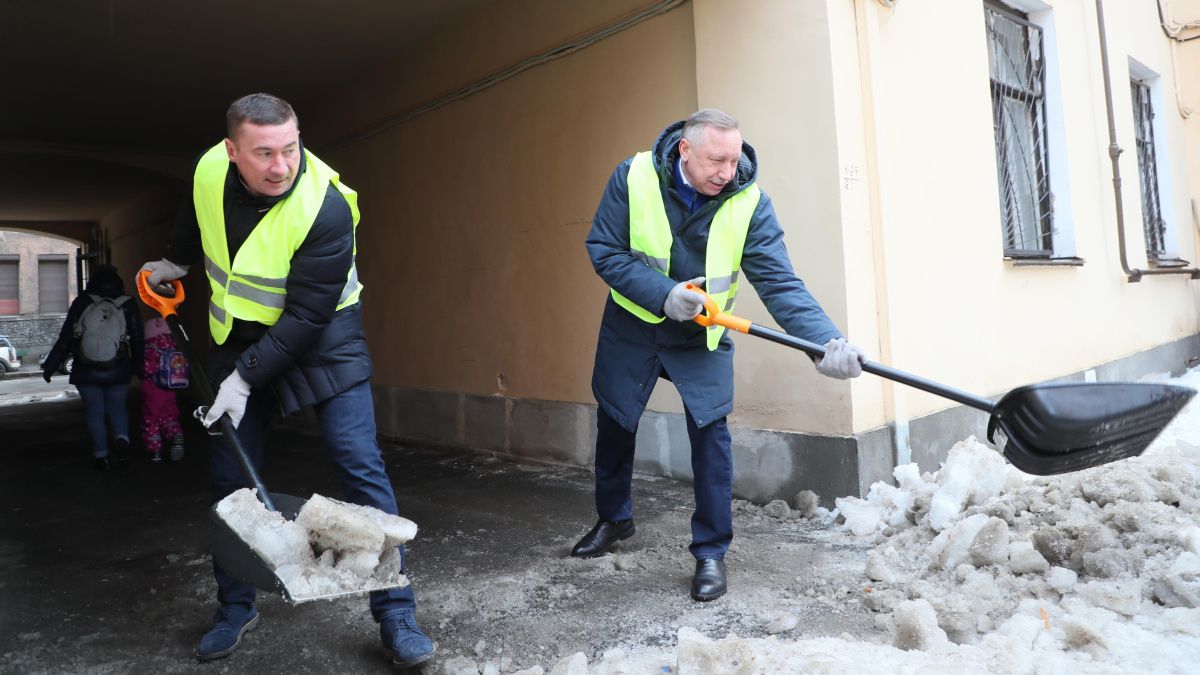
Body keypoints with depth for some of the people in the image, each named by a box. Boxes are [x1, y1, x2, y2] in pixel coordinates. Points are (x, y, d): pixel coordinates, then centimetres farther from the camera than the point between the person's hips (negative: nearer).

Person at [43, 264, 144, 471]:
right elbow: (137, 340, 0)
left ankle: (101, 456, 7)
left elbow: (65, 338, -3)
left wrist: (50, 366, 6)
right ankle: (122, 440, -10)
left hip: (85, 371, -1)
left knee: (94, 410, 8)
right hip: (118, 371, 1)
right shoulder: (128, 305, -3)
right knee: (116, 406, 15)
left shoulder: (81, 303, -4)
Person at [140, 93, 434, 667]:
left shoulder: (327, 207, -27)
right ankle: (236, 608, 27)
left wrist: (246, 377, -24)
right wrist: (175, 261, 32)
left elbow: (306, 314, -26)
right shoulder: (210, 171, -10)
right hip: (239, 333, 5)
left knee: (360, 464, -13)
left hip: (321, 333, -5)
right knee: (230, 477, 7)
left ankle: (395, 613, -2)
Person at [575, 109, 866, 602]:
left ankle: (711, 551, 8)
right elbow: (604, 250, -18)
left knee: (710, 429, -10)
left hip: (702, 335, -1)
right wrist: (663, 294, -31)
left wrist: (827, 340, -42)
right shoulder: (634, 177, -20)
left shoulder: (749, 202, -21)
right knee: (614, 421, 13)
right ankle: (613, 519, 37)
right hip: (632, 323, 1)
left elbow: (779, 282, -27)